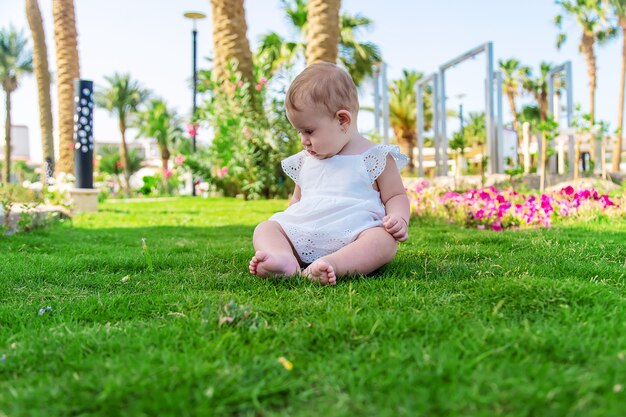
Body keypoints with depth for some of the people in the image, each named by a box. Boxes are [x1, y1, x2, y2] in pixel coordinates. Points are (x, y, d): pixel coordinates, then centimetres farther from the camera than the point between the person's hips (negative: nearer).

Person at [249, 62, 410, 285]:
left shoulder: (376, 158, 6)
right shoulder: (305, 161, 22)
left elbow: (396, 196, 8)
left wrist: (399, 219, -13)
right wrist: (282, 223, 17)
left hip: (352, 237, -4)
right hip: (300, 234, 5)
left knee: (385, 240, -34)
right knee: (264, 229, -13)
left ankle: (333, 264, -55)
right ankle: (283, 258, -42)